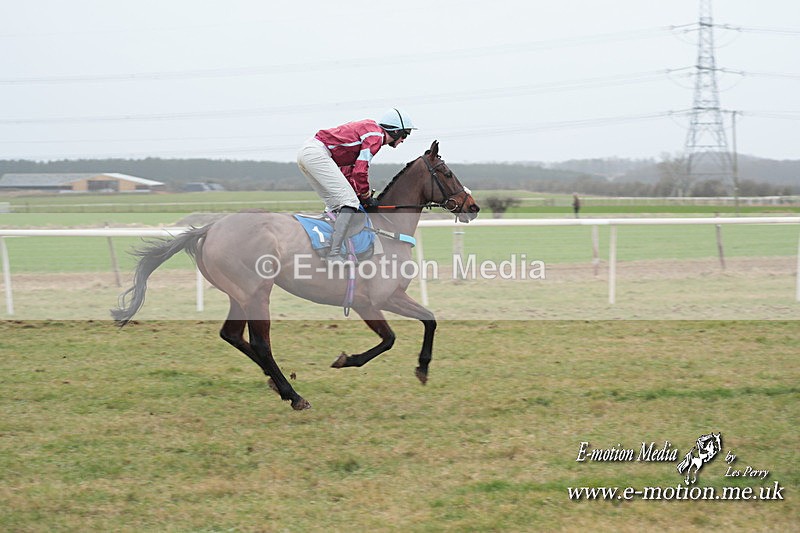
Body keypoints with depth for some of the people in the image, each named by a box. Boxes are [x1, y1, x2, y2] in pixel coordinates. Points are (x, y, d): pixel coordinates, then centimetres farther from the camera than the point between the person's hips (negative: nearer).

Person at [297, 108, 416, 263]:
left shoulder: (368, 128, 24)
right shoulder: (376, 136, -6)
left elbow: (347, 169, 23)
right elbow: (360, 170, -12)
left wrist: (360, 194, 17)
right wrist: (366, 196, 2)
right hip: (318, 153, -10)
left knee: (335, 204, 17)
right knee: (350, 202, -13)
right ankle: (334, 253, -21)